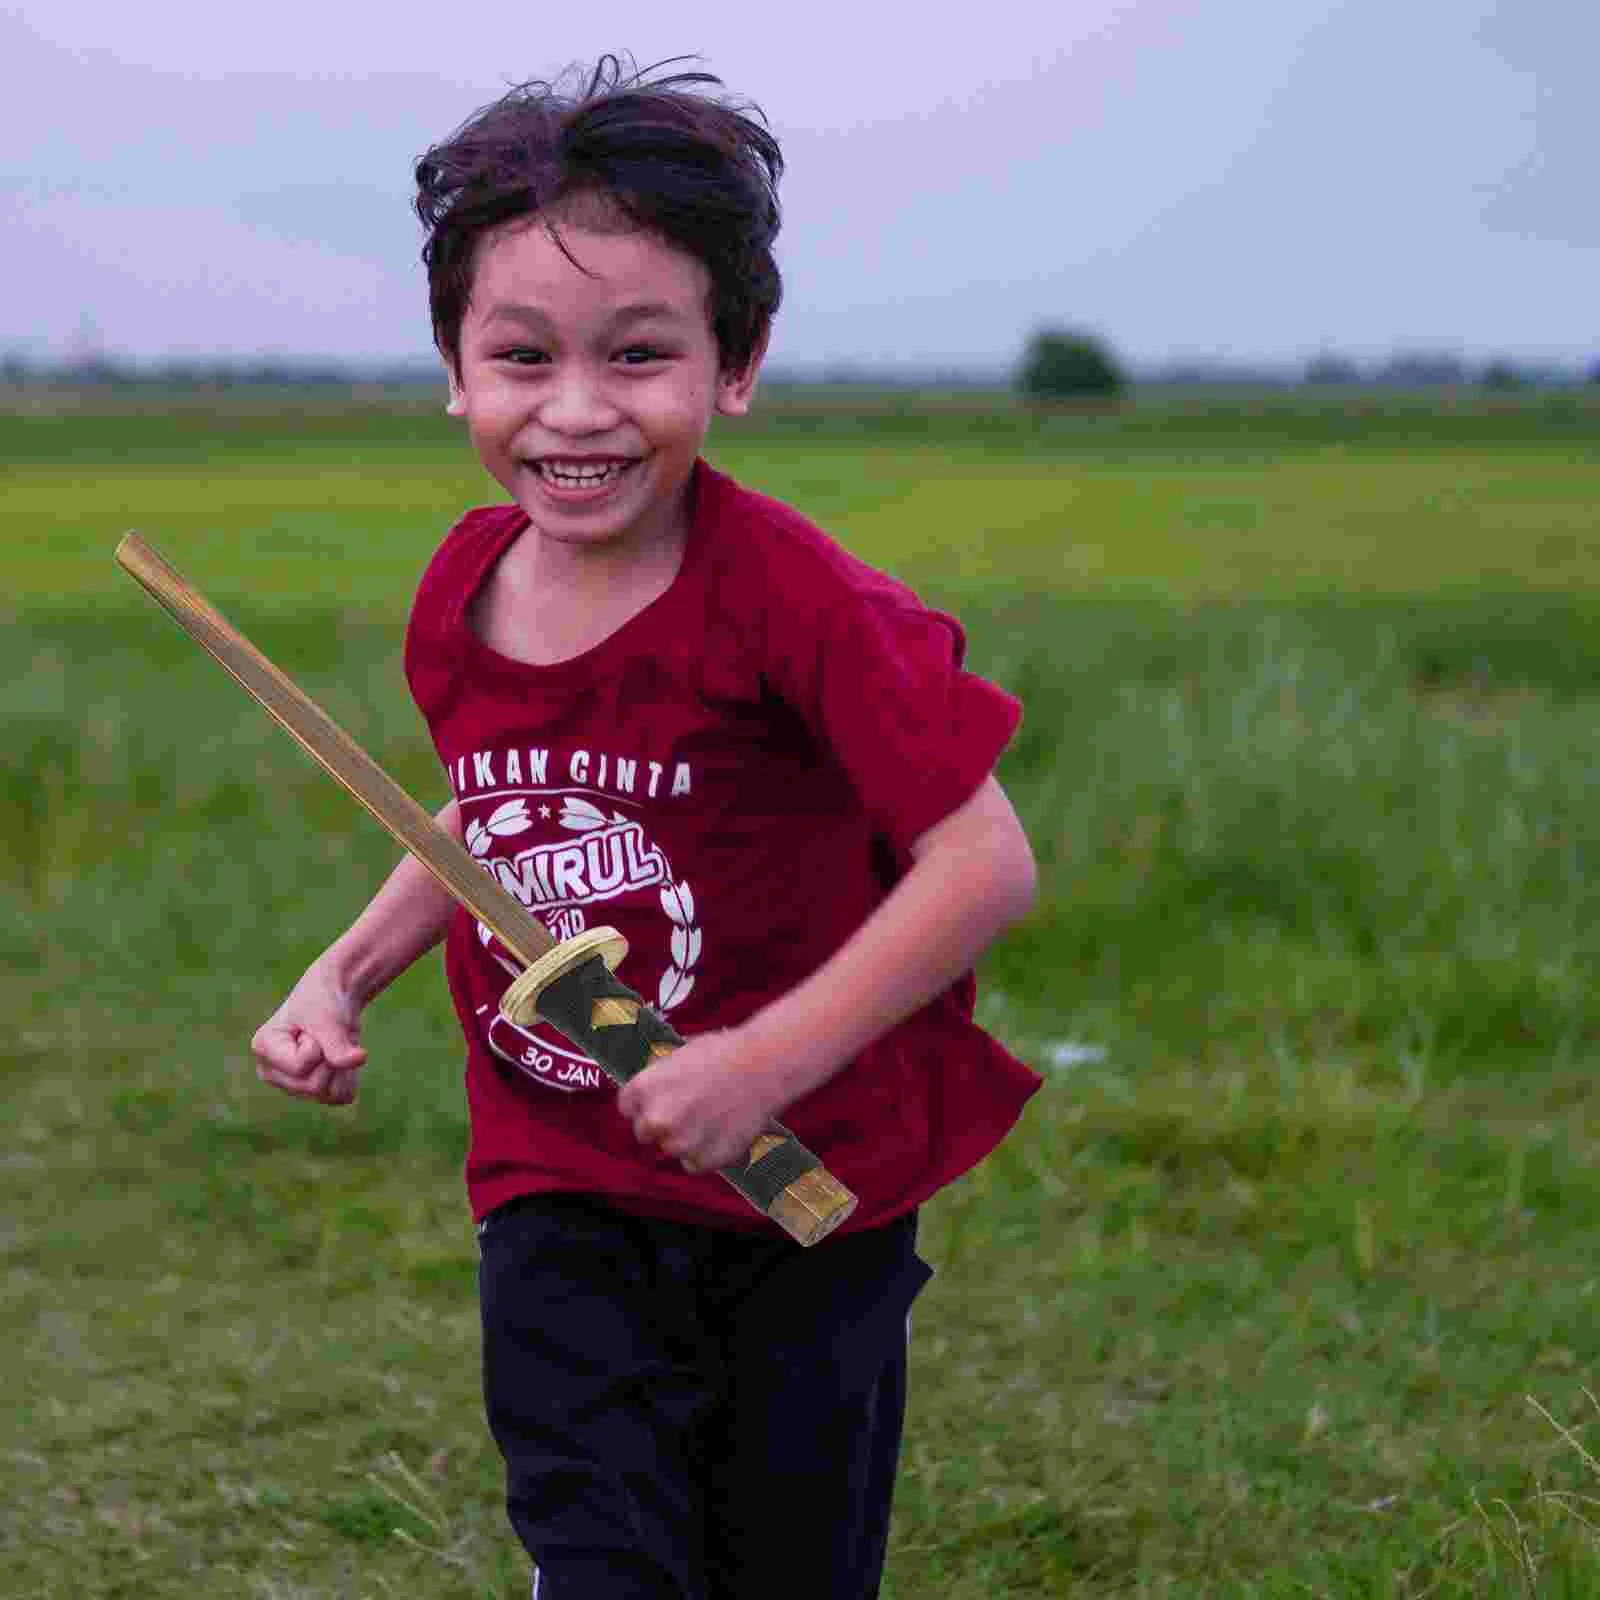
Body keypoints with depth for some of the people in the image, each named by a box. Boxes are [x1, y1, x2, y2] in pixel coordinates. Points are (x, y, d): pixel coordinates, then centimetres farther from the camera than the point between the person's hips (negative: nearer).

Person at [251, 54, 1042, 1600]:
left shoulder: (793, 601, -23)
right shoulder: (461, 598, -3)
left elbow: (987, 863, -24)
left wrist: (766, 1064, -26)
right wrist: (343, 973, 3)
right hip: (559, 1193, 3)